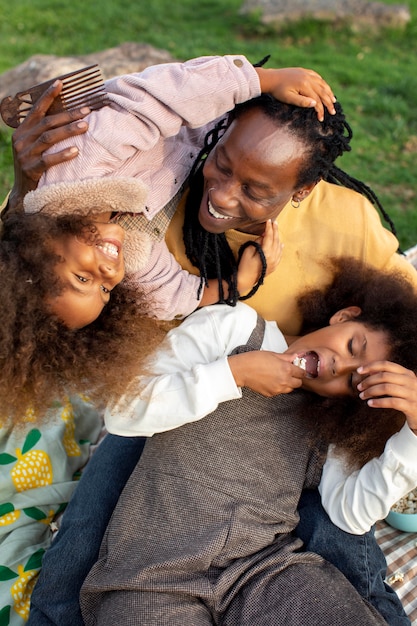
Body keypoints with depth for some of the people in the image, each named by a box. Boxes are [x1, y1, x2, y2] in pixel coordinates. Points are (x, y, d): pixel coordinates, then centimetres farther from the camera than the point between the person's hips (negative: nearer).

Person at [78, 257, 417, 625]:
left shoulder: (330, 417, 12)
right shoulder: (233, 327, 1)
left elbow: (353, 513, -1)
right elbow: (124, 409, -6)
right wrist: (235, 371, -11)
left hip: (267, 567, 3)